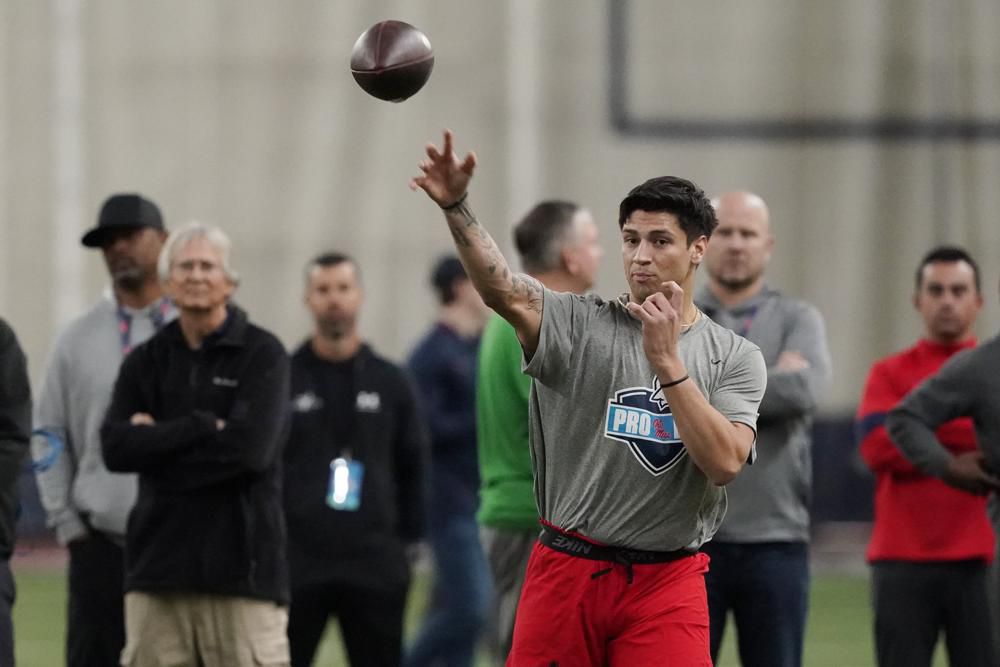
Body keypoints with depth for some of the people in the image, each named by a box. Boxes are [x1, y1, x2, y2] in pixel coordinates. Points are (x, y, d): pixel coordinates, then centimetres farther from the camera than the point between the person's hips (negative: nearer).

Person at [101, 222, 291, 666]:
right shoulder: (146, 361, 12)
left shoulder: (262, 355, 1)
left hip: (241, 563, -4)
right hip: (158, 561, 4)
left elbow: (251, 446, -14)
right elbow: (116, 447, -3)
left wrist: (158, 442, -7)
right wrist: (202, 427, -12)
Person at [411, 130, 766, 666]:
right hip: (566, 575, 0)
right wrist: (456, 207, -35)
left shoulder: (735, 357, 3)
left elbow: (725, 462, -11)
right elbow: (502, 290, -18)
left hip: (667, 582, 0)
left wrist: (667, 362, -18)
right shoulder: (579, 325, 1)